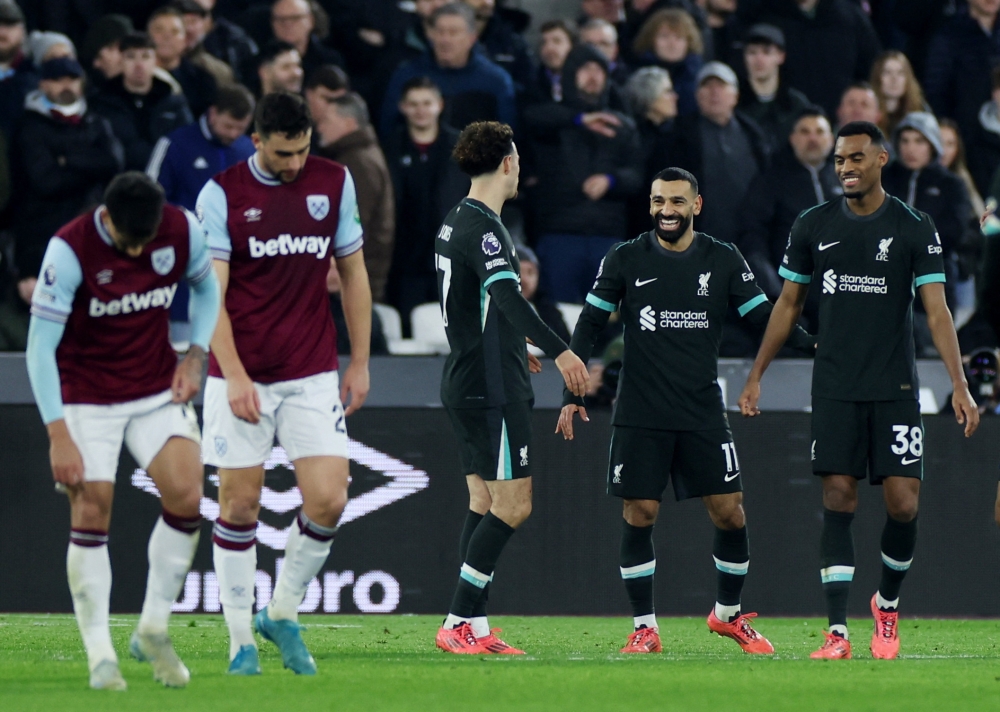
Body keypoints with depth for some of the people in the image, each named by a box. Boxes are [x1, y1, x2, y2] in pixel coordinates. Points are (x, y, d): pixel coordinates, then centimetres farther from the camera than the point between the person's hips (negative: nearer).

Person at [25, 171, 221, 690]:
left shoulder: (183, 232, -11)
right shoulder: (69, 249, -22)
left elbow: (208, 288, 12)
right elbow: (40, 347, -19)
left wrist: (195, 356, -3)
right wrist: (59, 436, -23)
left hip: (158, 389, 3)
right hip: (86, 398, -3)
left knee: (186, 497, -12)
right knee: (91, 516, -8)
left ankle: (153, 631, 5)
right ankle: (100, 655, 1)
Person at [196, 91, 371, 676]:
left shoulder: (334, 183, 4)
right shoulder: (222, 194, -5)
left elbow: (353, 272, 12)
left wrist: (360, 363, 8)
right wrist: (235, 377, -18)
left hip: (314, 375, 2)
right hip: (241, 377, -2)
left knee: (328, 501, -8)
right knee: (240, 504, 0)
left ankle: (284, 614, 13)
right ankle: (241, 639, 11)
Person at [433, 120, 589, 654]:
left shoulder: (458, 222, 15)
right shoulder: (483, 229, -16)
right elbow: (508, 297, -31)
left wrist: (514, 345, 46)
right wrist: (559, 350, -41)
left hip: (467, 383, 10)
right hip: (493, 388, -10)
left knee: (484, 502, 10)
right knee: (512, 505, -9)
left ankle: (473, 628, 7)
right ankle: (459, 623, -10)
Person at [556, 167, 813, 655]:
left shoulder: (723, 261, 3)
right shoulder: (624, 260, 1)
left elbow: (764, 317, 5)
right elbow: (590, 325, 5)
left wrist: (812, 343, -11)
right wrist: (573, 394, -1)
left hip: (703, 412, 1)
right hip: (639, 415, -1)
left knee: (730, 513, -2)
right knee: (638, 516, -3)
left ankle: (729, 615, 19)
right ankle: (644, 628, 7)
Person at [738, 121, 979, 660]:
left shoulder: (915, 229, -1)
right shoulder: (813, 226, 6)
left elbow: (936, 311, -5)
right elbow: (788, 304, 14)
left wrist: (959, 384, -14)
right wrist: (756, 375, 13)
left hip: (895, 389, -1)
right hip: (834, 391, 1)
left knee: (902, 503, -6)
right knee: (838, 500, -6)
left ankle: (888, 602, 21)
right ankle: (837, 632, -6)